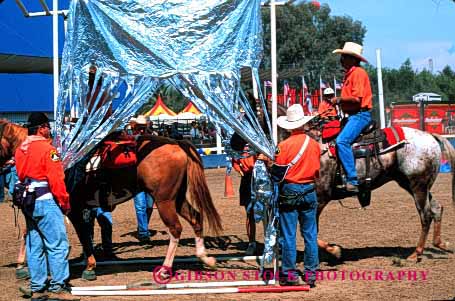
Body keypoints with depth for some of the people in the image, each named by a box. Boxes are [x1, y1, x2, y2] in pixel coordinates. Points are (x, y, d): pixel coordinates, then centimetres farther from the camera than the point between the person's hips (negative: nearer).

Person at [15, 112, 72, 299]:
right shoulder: (47, 149, -14)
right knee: (57, 244, -1)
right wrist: (65, 202, -9)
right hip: (46, 201, -8)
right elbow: (56, 180, -16)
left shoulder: (20, 150, 10)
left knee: (34, 244, 13)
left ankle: (37, 285, 17)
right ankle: (58, 284, 0)